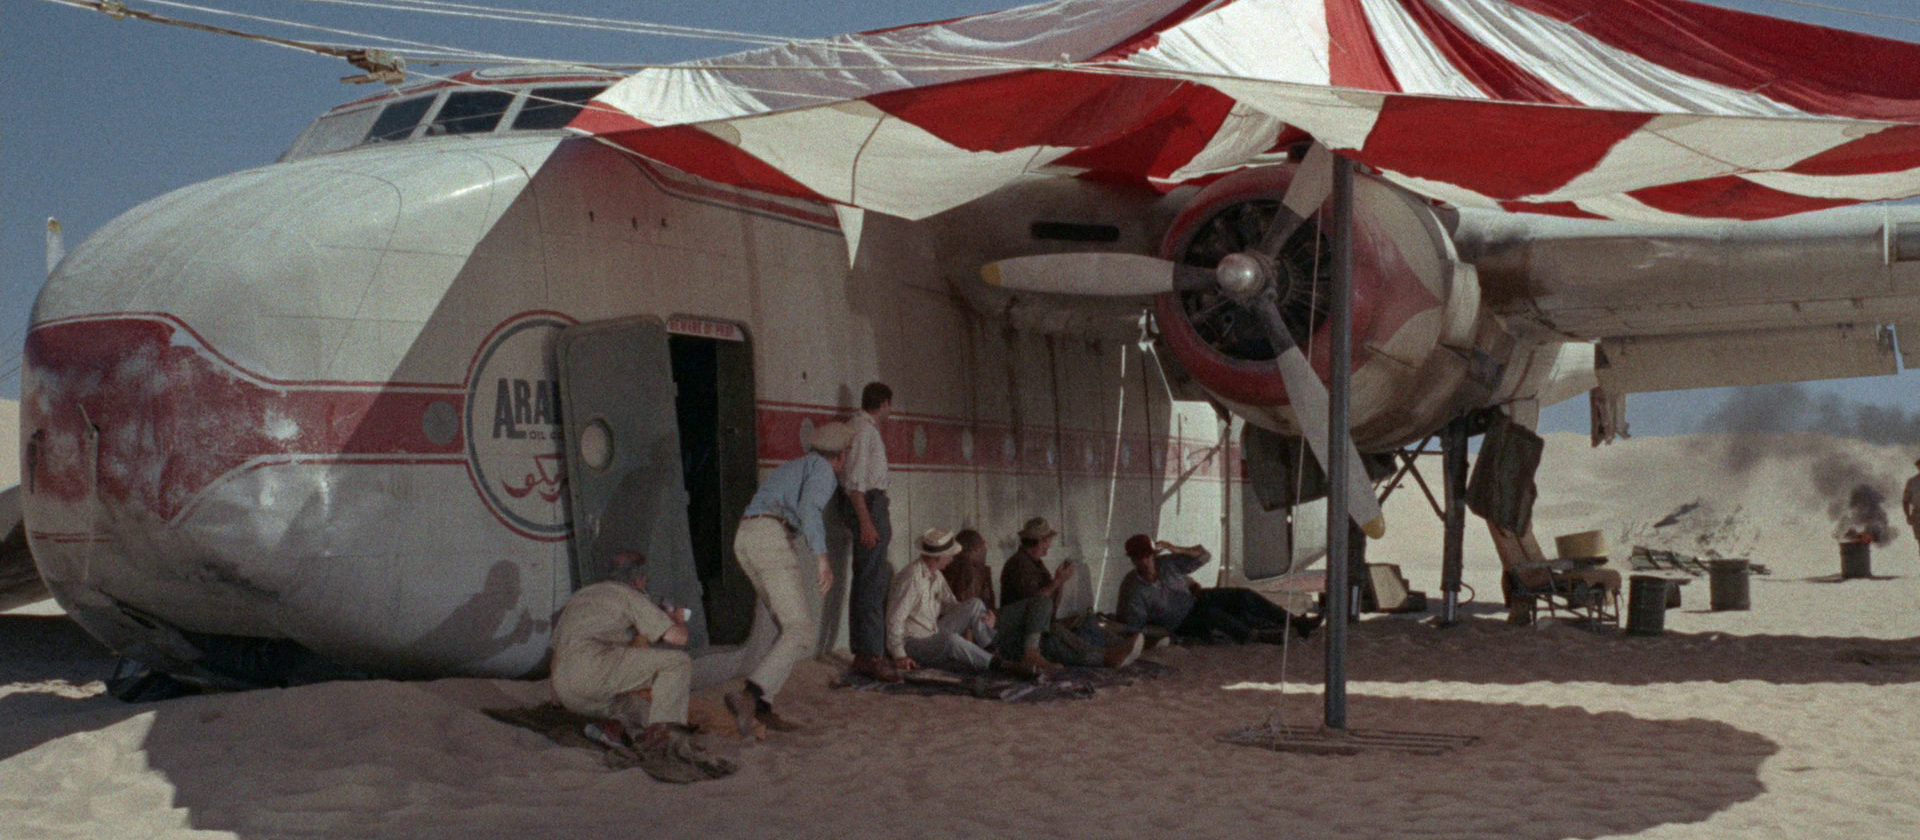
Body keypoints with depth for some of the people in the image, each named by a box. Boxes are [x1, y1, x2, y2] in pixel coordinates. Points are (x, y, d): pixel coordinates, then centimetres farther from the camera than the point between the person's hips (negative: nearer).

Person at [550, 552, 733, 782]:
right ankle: (661, 736, -20)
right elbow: (678, 637, 2)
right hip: (593, 667, -8)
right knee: (678, 662, -5)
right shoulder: (630, 596, 9)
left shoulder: (578, 597, 32)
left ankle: (612, 725, -5)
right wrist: (679, 620, 28)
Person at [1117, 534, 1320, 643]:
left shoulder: (1167, 563, -12)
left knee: (1244, 596, -12)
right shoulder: (1132, 589, -22)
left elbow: (1205, 556, -10)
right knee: (1212, 614, -36)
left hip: (1195, 599, 5)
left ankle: (1297, 623, -11)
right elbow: (1133, 628, -18)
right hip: (1183, 624, -5)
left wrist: (1177, 550, -23)